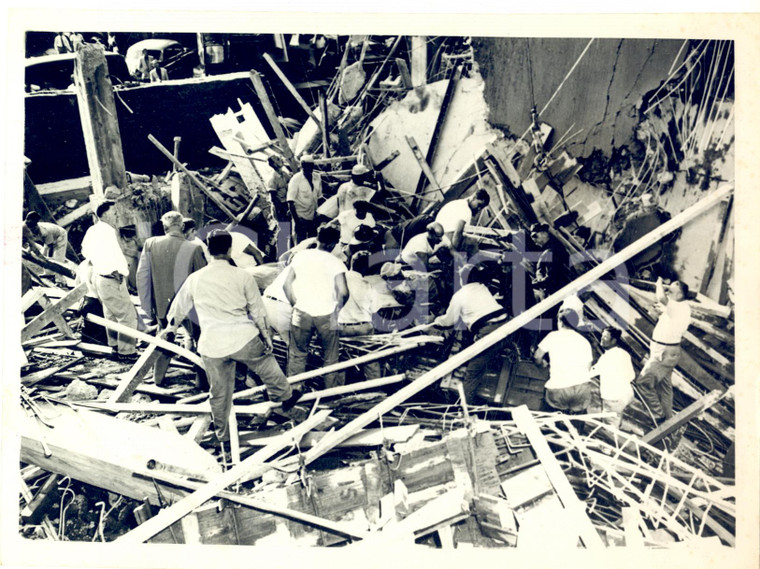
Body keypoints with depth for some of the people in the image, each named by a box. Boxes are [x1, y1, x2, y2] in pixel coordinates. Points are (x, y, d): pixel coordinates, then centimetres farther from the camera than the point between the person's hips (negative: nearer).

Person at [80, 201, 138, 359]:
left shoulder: (92, 230, 7)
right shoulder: (108, 231, -22)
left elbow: (85, 251, 20)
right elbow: (117, 256, -26)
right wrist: (125, 271, -13)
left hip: (98, 275, 10)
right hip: (111, 281, -10)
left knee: (110, 313, 24)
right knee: (128, 315, -3)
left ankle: (114, 345, 38)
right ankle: (125, 351, 2)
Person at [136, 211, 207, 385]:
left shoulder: (150, 244, -8)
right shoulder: (194, 248, -17)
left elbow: (142, 276, -3)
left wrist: (146, 305, 6)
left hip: (162, 305, 3)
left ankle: (158, 377, 31)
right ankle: (202, 379, 24)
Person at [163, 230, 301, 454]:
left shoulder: (194, 278, 4)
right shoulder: (242, 276, -4)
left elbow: (179, 306, 20)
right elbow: (257, 310, 2)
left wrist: (171, 326, 38)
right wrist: (266, 335, 15)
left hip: (212, 346, 3)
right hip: (244, 339, -2)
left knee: (219, 393, 15)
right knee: (267, 364, 25)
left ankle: (223, 438, 28)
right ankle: (285, 396, 41)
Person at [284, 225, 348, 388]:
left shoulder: (300, 256, 4)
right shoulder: (335, 262, -4)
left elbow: (287, 284, 3)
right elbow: (343, 292, -13)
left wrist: (294, 304, 13)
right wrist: (337, 307, 5)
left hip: (302, 312, 2)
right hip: (326, 315, -2)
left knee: (297, 354, 17)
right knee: (330, 357, 14)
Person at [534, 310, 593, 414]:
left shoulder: (553, 336, 7)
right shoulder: (584, 341, 16)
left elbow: (537, 356, 12)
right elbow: (588, 367, 15)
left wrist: (542, 363, 33)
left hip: (559, 390, -3)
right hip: (582, 388, 3)